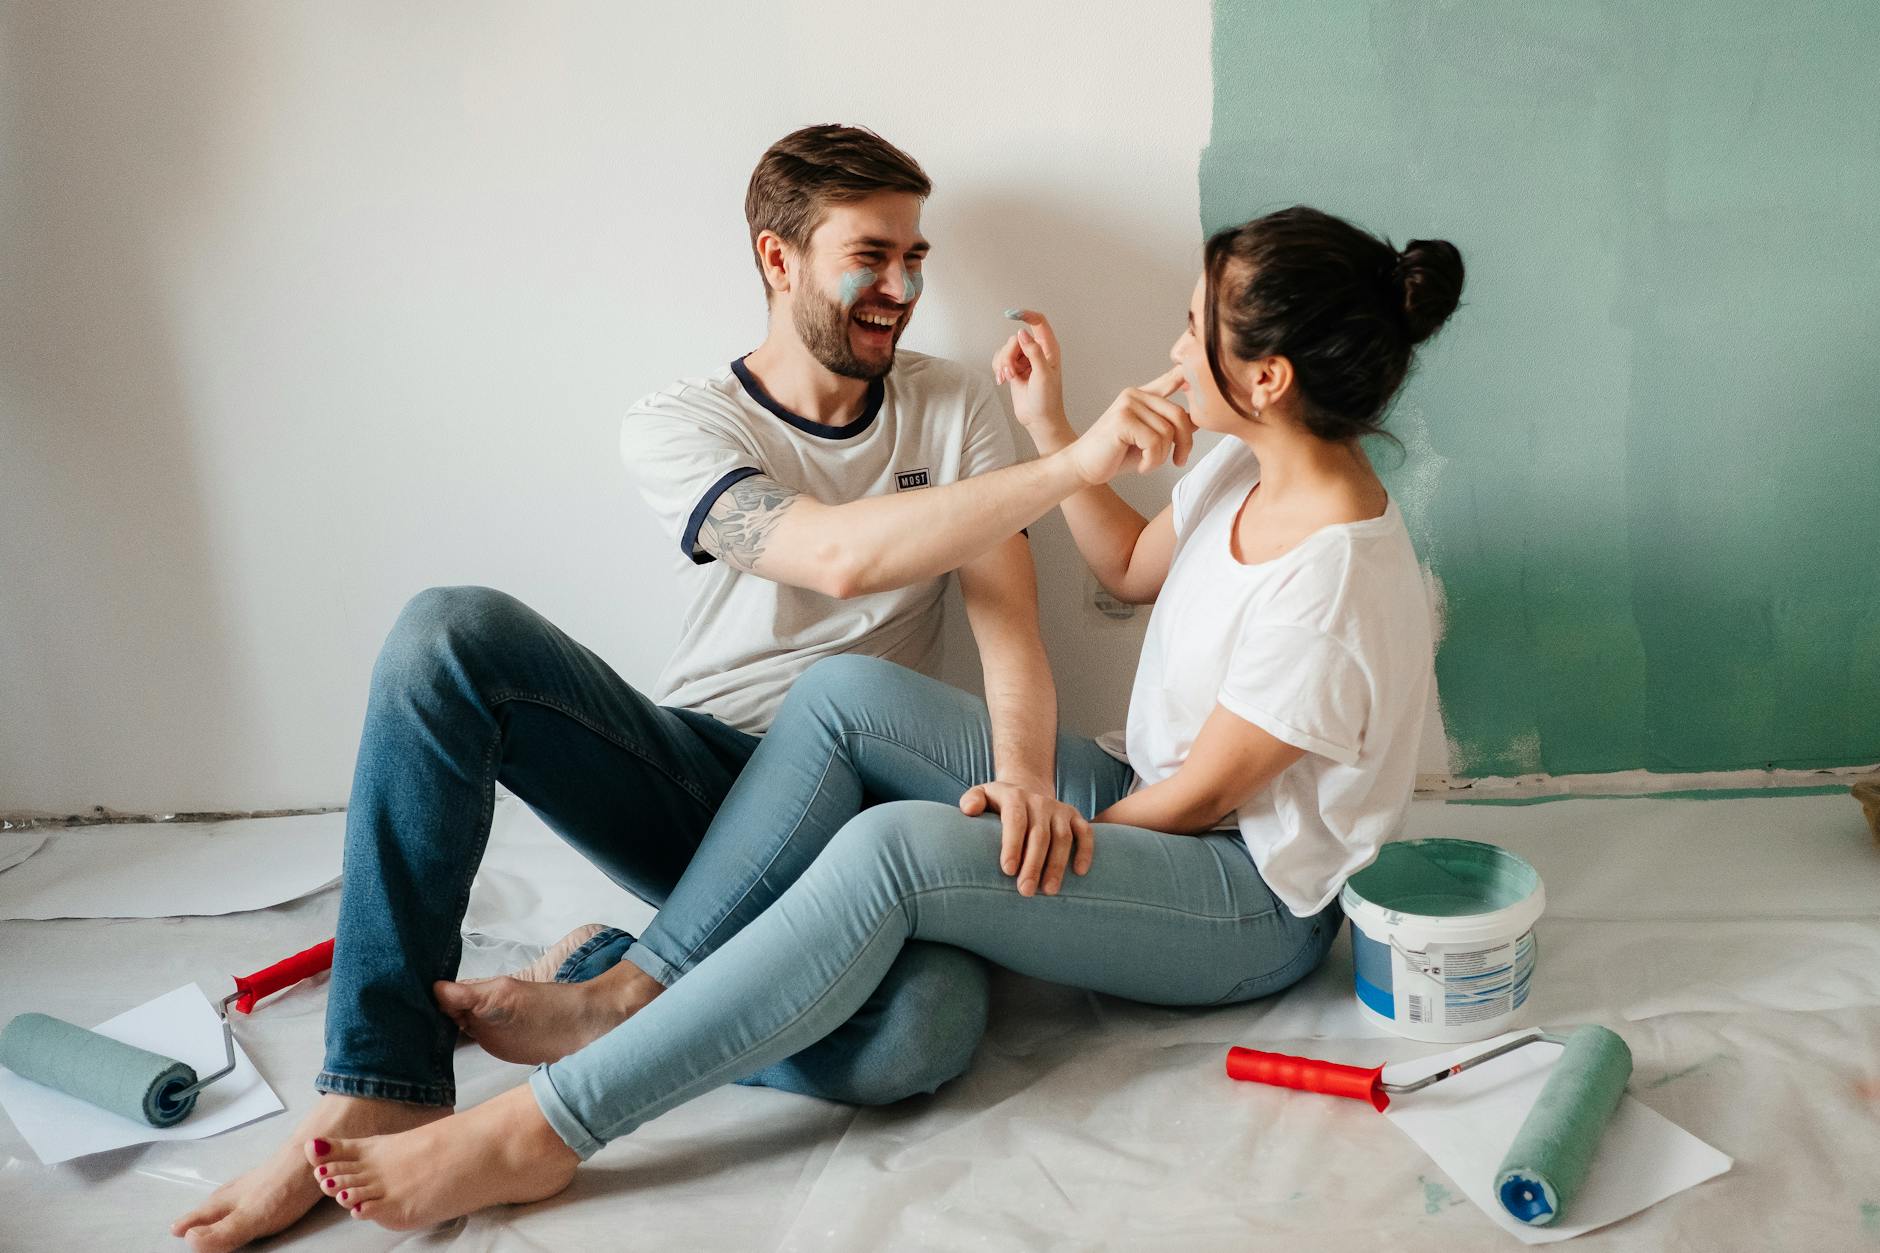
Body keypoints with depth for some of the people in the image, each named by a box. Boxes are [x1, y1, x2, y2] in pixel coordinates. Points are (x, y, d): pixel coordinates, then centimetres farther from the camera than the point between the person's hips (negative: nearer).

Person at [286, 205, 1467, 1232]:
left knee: (894, 849, -35)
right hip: (1142, 798, 9)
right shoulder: (1248, 465, 0)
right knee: (850, 690, -13)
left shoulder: (1335, 578, -27)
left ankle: (539, 1133, -29)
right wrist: (1050, 426, 9)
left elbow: (1196, 796, -19)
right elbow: (1136, 567, 18)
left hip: (1252, 905, -9)